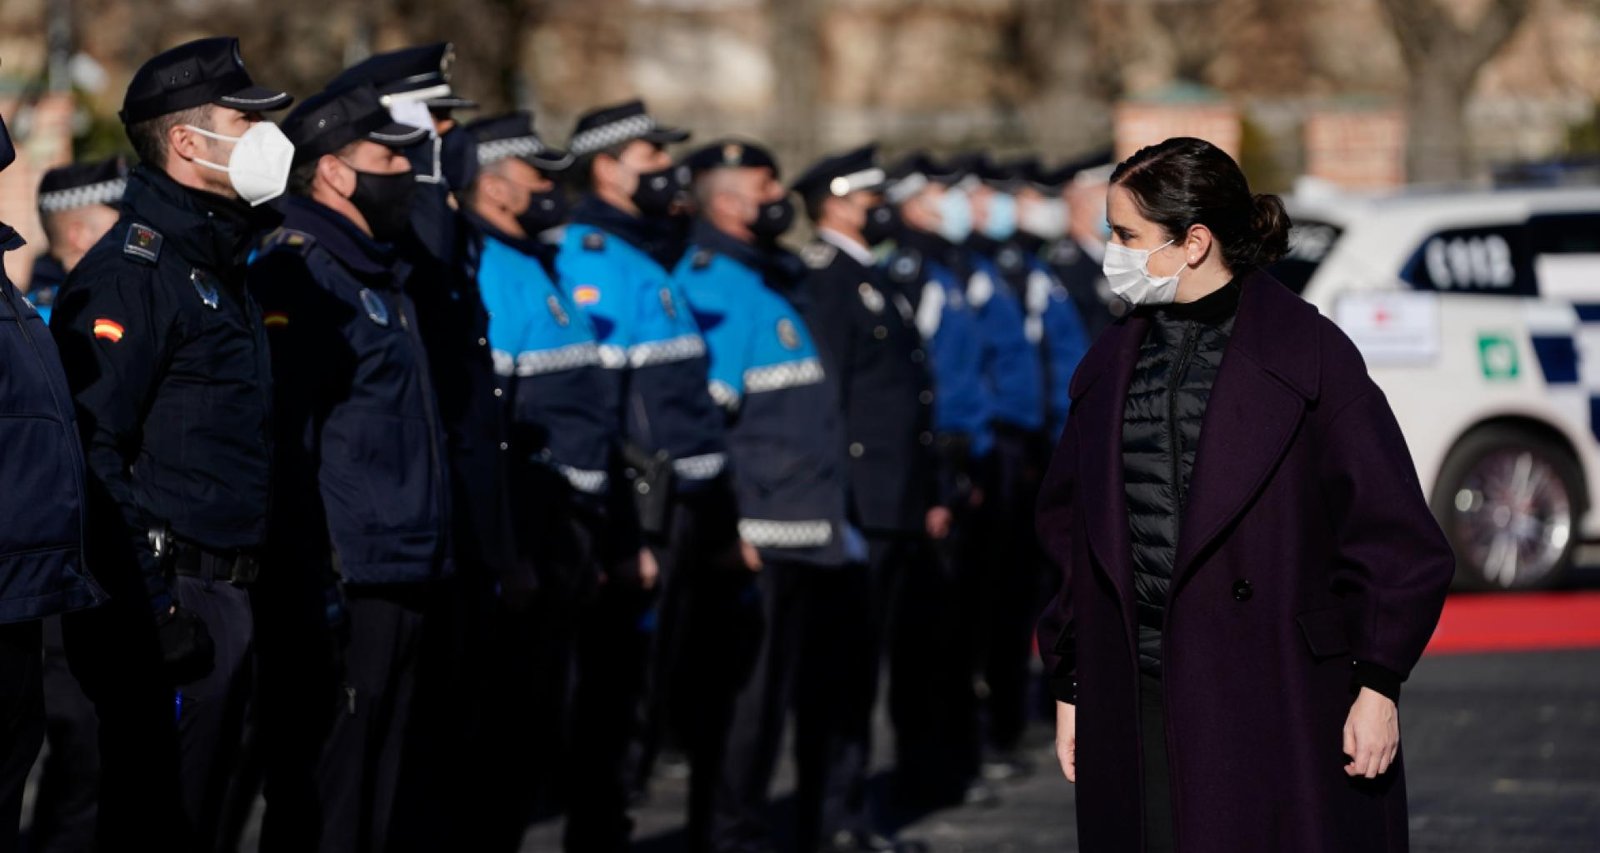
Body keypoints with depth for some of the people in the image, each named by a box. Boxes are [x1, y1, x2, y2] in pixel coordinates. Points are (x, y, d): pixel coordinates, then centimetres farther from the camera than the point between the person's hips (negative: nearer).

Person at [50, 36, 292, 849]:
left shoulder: (221, 265, 18)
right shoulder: (132, 269, -13)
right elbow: (92, 447, -20)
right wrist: (140, 611, -23)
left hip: (226, 592, 10)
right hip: (170, 598, -10)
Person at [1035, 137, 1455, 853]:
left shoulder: (1308, 354, -3)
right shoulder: (1112, 363, 14)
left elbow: (1390, 526, -4)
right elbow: (1070, 530, 18)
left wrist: (1377, 685, -9)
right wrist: (1072, 687, 15)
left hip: (1280, 704, -5)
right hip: (1137, 707, 5)